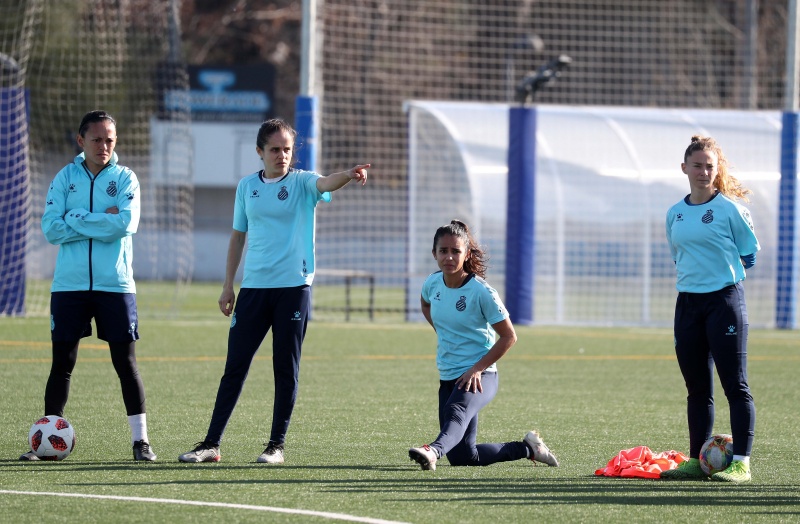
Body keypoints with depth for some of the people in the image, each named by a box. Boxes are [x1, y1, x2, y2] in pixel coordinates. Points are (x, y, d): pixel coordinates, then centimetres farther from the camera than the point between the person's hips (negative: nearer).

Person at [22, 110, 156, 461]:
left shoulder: (124, 178, 3)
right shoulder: (65, 178, 6)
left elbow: (126, 223, -14)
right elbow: (51, 229, -5)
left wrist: (77, 220, -10)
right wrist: (101, 222, -10)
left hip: (115, 284, -1)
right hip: (69, 285, 1)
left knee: (126, 362, -1)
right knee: (62, 362, 3)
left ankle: (140, 439, 3)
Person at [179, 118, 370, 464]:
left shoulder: (301, 183, 0)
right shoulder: (247, 187, 10)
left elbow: (325, 184, -22)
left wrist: (349, 175, -44)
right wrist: (227, 285, 14)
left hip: (294, 286, -3)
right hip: (254, 286, 3)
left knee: (286, 369, 1)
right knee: (235, 367, 2)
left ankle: (277, 445, 9)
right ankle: (211, 443, 5)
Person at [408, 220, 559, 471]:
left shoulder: (481, 292, -15)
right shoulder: (433, 284, 2)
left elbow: (508, 336, -11)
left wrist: (477, 369, -17)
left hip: (479, 377, -7)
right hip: (448, 378, 7)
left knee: (456, 412, -40)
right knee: (462, 457, 5)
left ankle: (434, 450, -71)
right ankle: (527, 448, 24)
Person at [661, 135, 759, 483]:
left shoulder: (729, 209, -5)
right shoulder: (675, 214, 11)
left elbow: (750, 253, 1)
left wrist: (725, 271, 2)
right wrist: (696, 273, 12)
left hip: (724, 299, -6)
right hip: (688, 303, 6)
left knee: (735, 385, -7)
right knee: (696, 388, 10)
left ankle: (741, 463, -8)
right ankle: (696, 460, 16)